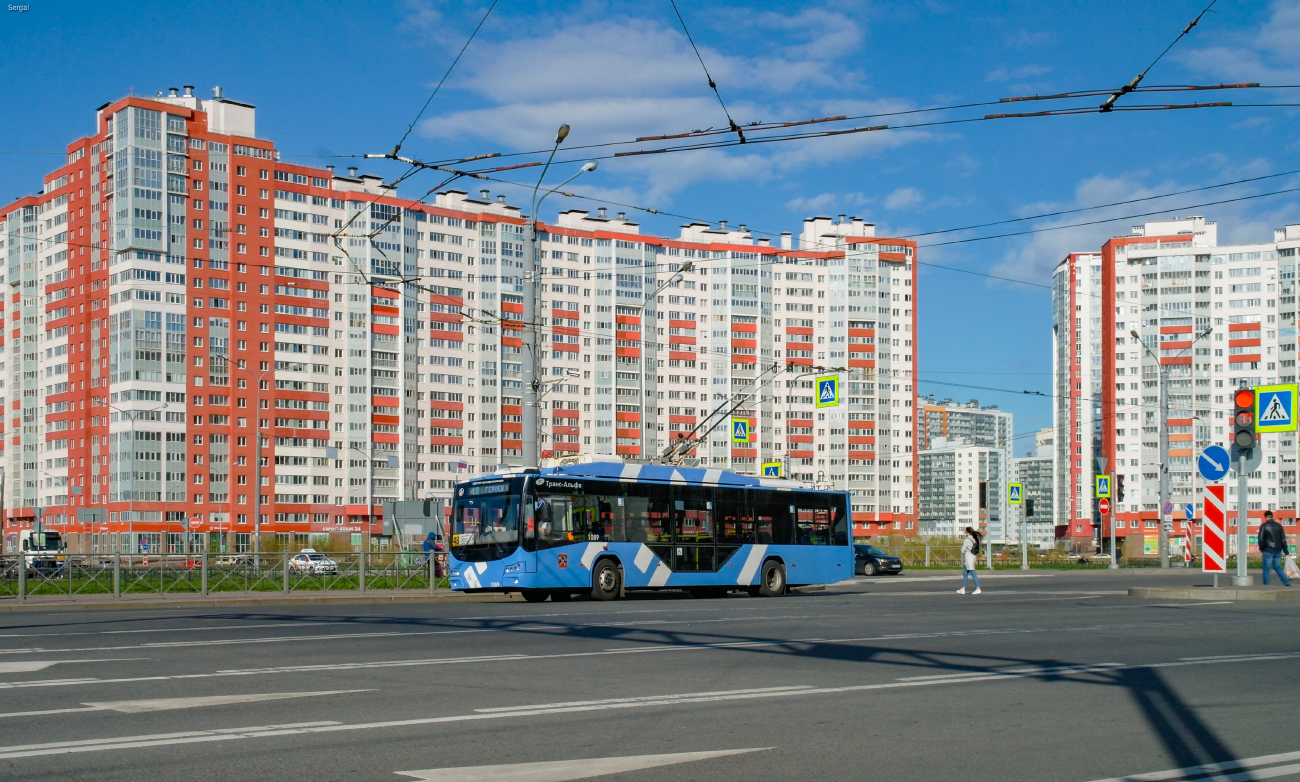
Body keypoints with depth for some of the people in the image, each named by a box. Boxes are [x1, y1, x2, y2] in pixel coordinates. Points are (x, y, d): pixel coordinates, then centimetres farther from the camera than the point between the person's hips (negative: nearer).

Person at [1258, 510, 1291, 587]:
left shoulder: (1264, 526, -7)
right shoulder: (1279, 526, 7)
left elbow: (1261, 539, -10)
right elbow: (1283, 539, 8)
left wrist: (1261, 548, 7)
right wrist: (1285, 551, 13)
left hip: (1268, 551, -5)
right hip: (1278, 551, 5)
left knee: (1266, 568, 2)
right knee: (1277, 567, 16)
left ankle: (1266, 585, 0)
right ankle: (1287, 582, 8)